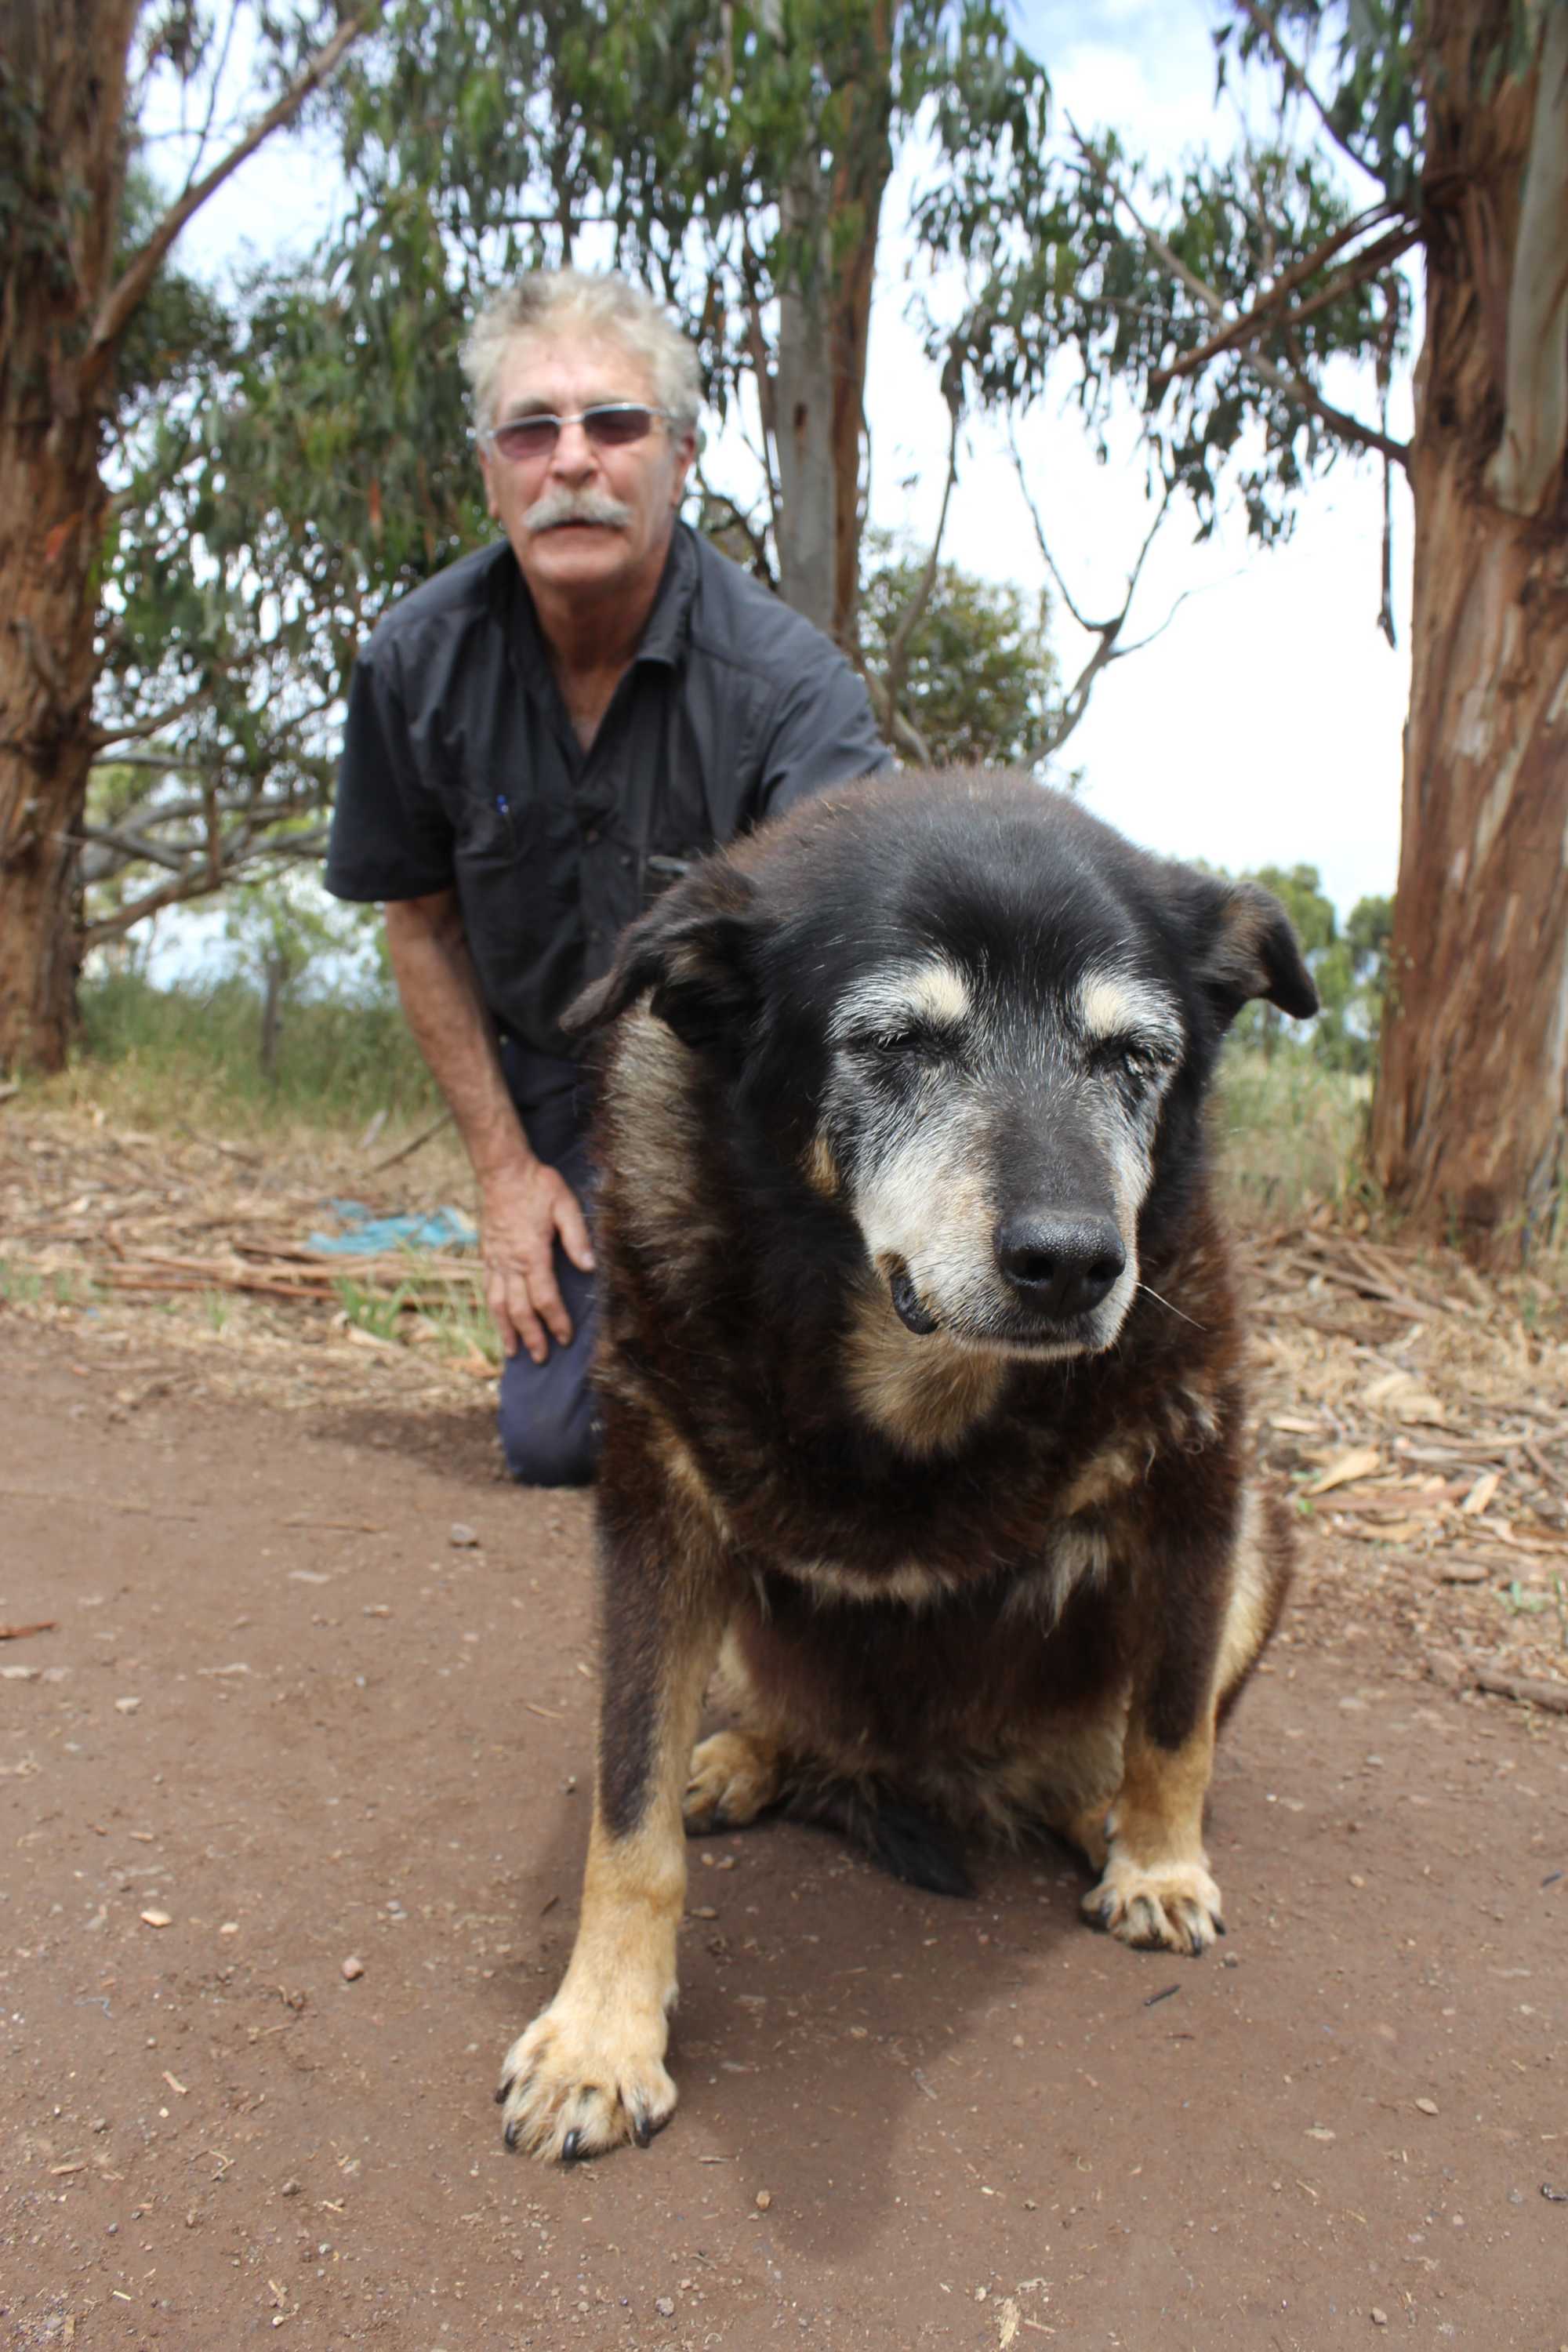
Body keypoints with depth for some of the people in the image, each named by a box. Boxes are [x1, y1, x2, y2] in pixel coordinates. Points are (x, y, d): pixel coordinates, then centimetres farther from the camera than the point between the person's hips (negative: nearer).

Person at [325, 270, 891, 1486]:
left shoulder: (784, 678, -26)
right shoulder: (420, 663, -13)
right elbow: (422, 921, 1)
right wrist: (503, 1165, -2)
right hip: (563, 1089, 3)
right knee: (558, 1438, 1)